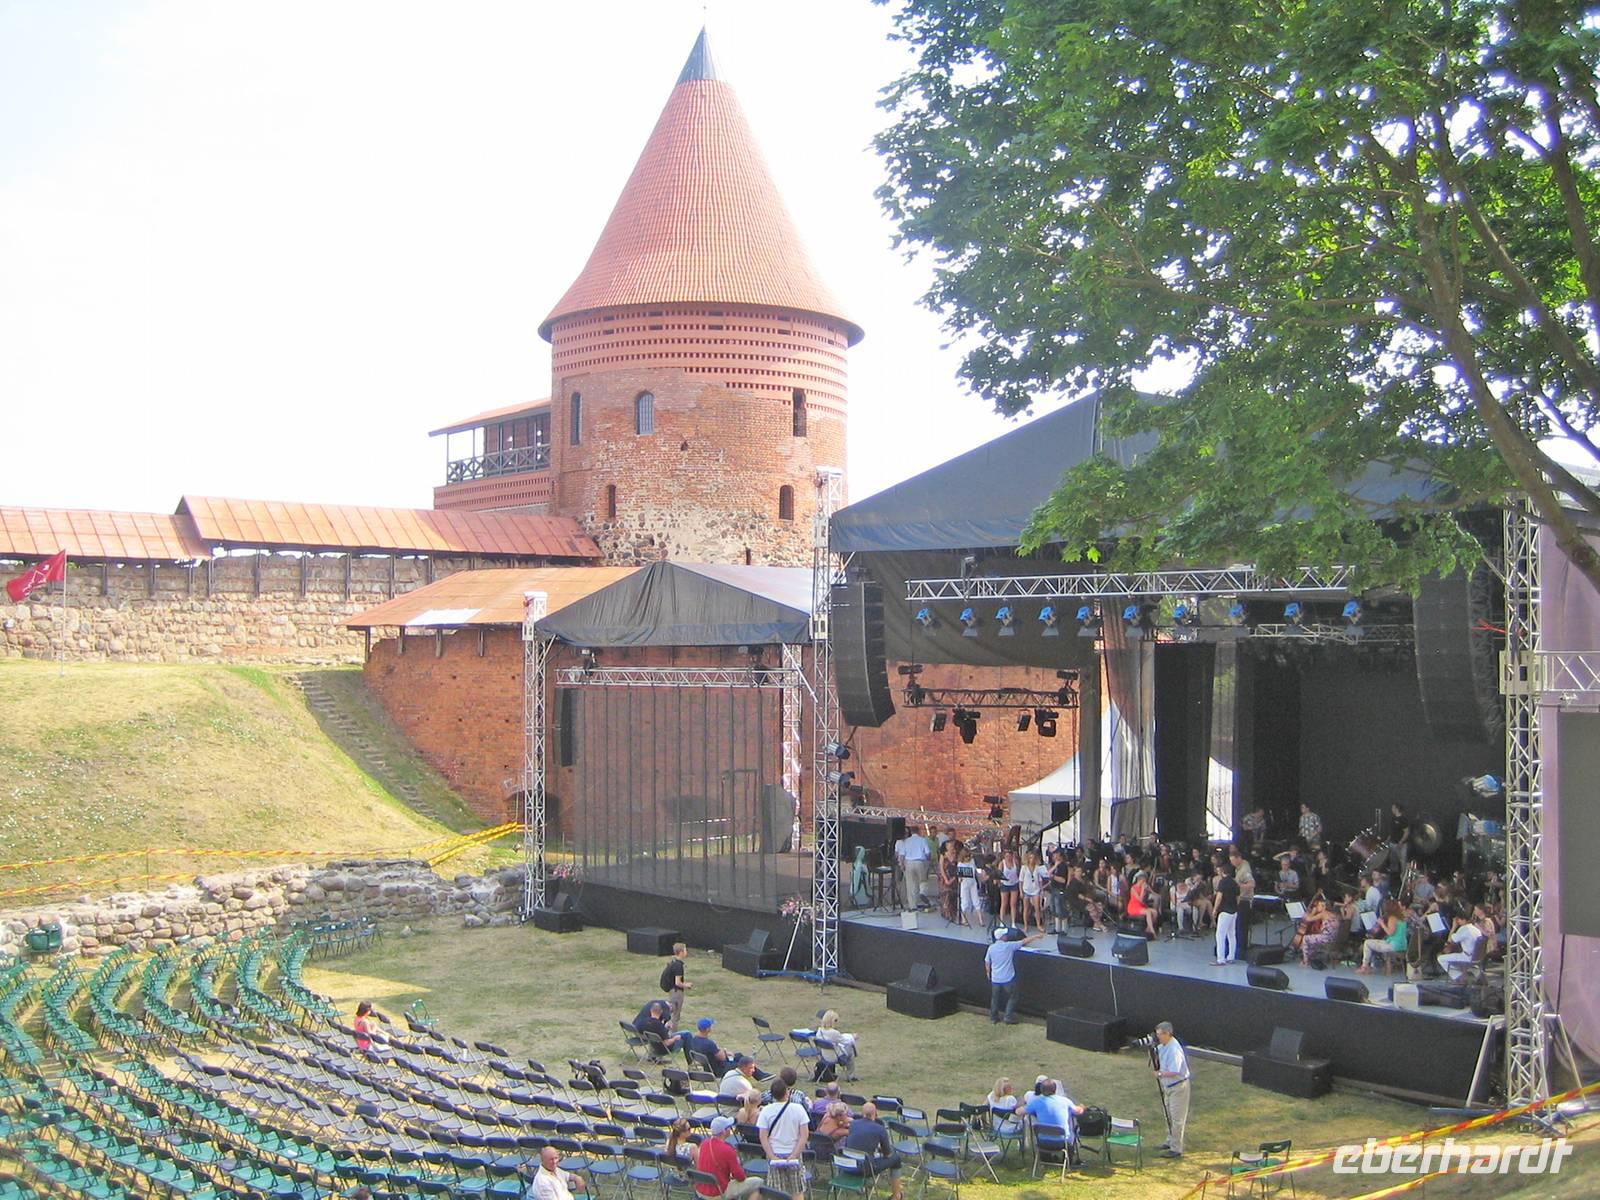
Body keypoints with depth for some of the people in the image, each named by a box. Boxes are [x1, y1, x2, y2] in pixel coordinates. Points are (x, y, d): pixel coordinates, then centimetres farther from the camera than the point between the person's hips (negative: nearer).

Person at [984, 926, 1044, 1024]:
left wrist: (988, 973, 22)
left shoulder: (991, 948, -4)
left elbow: (987, 963, 4)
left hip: (995, 979, 4)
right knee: (1012, 998, 14)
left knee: (995, 998, 18)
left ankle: (993, 1018, 24)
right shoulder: (1009, 946, -14)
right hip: (1008, 979, -4)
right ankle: (1009, 1018, 13)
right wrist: (1036, 936, 5)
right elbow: (1024, 941, -6)